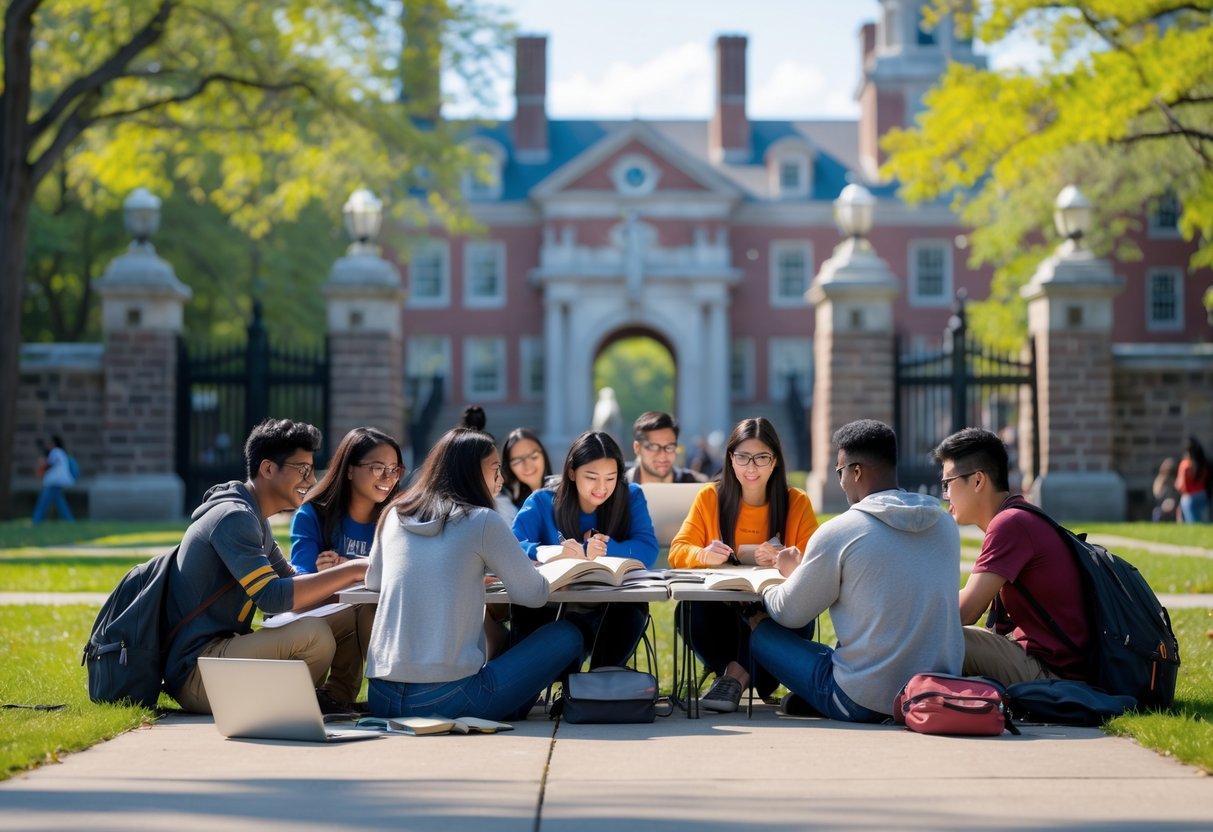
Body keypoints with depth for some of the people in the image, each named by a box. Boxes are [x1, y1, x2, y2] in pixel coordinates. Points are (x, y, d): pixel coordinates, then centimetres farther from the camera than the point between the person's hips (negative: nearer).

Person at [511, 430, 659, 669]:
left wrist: (599, 551, -21)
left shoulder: (631, 497, 2)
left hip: (611, 612, 1)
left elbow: (648, 551, -10)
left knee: (632, 610, -32)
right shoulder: (542, 502, -1)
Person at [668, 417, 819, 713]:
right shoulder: (709, 497, 6)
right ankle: (742, 675, -21)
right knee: (689, 610, -34)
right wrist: (703, 555, -26)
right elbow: (678, 552, -2)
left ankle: (736, 675, -25)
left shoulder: (797, 502, 3)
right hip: (722, 613, 1)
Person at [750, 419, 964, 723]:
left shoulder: (838, 532, -12)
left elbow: (790, 613, -1)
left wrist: (765, 588, 24)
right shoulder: (945, 526, 5)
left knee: (762, 627, 13)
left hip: (864, 703, -6)